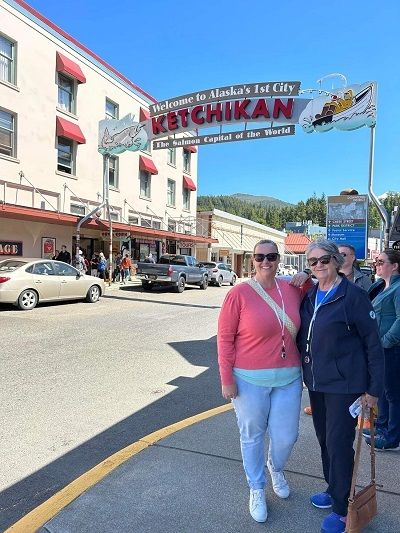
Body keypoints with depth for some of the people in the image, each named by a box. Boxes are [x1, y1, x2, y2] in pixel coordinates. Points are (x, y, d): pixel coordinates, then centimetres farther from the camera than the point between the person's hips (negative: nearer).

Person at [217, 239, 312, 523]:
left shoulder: (292, 289, 0)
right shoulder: (239, 293, -13)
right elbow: (225, 339, -10)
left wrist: (306, 278, 1)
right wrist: (227, 380, -10)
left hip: (288, 379, 4)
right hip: (250, 380, -3)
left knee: (286, 436, 13)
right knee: (253, 436, 13)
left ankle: (276, 467, 49)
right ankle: (257, 489, 40)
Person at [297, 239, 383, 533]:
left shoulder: (354, 296, -14)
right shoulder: (310, 296, 5)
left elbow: (373, 343, -11)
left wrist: (374, 388, -10)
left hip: (344, 384, -6)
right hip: (316, 381, 7)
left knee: (339, 443, 2)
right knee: (324, 438, 19)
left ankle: (342, 509, 23)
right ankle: (334, 489, 41)